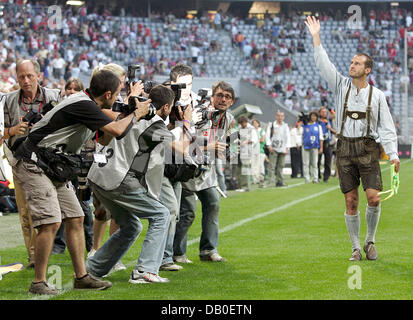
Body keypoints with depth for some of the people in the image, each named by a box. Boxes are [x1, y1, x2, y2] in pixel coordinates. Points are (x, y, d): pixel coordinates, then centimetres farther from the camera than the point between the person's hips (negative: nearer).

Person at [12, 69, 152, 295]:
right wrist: (137, 114, -8)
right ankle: (39, 283, -7)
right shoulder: (82, 105, -21)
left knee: (75, 219, 8)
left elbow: (104, 139, 23)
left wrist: (126, 113, 11)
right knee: (51, 223, -15)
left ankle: (81, 276, 14)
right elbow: (117, 130, -27)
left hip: (54, 167, 10)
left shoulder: (88, 105, 11)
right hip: (34, 166, -10)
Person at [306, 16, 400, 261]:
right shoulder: (342, 86, 7)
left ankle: (370, 241, 9)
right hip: (345, 148, 1)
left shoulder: (377, 95, 3)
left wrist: (393, 154, -7)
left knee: (373, 197, -12)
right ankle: (356, 248, 9)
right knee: (351, 201, 1)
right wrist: (316, 38, -5)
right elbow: (324, 66, 0)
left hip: (368, 149, -1)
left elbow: (387, 127, 2)